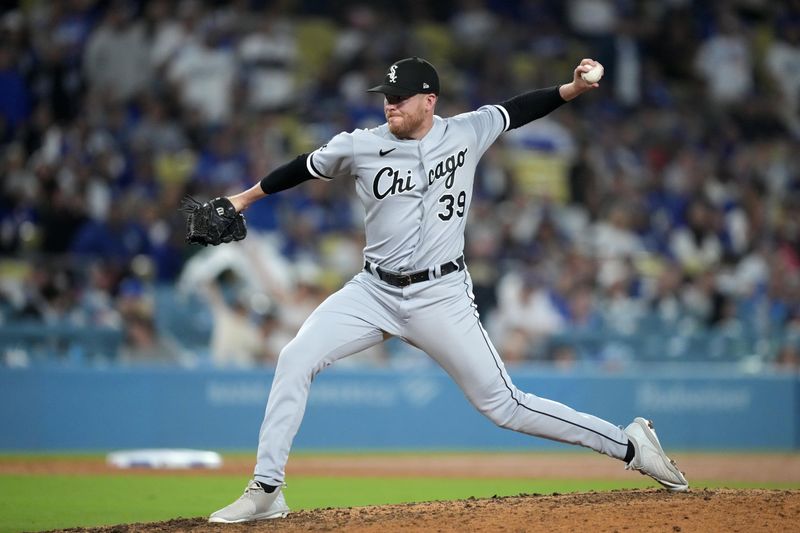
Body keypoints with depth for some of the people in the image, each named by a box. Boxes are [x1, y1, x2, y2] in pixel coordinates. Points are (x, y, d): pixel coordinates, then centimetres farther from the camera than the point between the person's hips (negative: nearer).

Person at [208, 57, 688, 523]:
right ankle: (266, 491, -9)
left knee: (503, 405, -3)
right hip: (374, 292, 2)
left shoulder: (467, 133, -4)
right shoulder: (359, 148, -5)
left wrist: (572, 89, -1)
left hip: (441, 297, -2)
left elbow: (515, 111, 12)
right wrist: (245, 198, 21)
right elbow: (306, 167, 12)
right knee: (295, 360, -16)